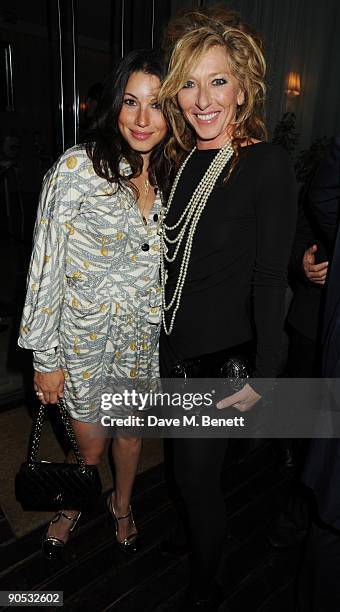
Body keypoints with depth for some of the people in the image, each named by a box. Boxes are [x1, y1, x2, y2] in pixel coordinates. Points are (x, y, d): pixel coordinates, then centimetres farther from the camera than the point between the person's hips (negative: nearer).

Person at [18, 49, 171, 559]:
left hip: (143, 334, 4)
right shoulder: (77, 167, -16)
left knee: (132, 432, 22)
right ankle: (73, 506, 52)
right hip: (82, 335, -4)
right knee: (90, 445, 16)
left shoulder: (170, 175, 0)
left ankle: (122, 504, 55)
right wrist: (45, 358, -13)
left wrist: (170, 334, 11)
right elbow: (46, 266, -15)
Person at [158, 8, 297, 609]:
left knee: (196, 473, 9)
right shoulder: (180, 159, 5)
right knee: (188, 463, 24)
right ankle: (197, 537, 55)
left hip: (221, 354, -6)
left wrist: (263, 375, -14)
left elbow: (270, 278, -16)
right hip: (171, 345, 7)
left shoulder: (267, 164, -15)